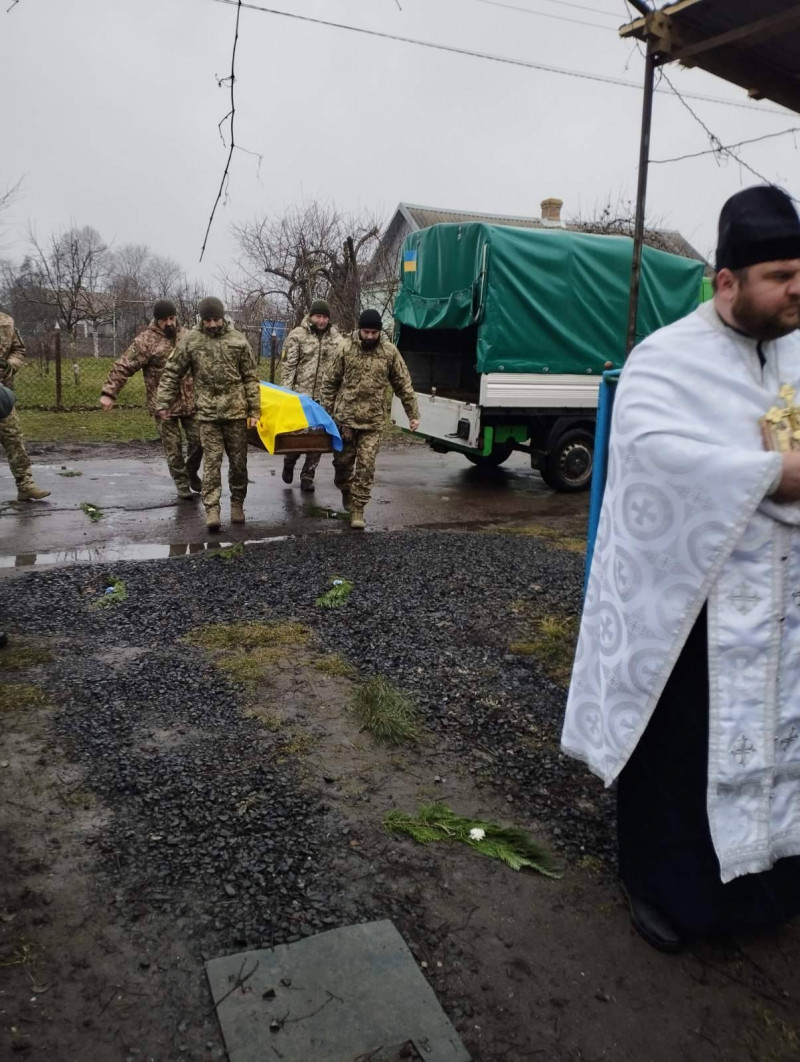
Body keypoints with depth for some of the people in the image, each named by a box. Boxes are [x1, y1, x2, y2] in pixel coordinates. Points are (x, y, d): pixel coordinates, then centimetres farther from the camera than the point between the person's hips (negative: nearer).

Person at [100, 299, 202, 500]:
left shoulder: (185, 336, 7)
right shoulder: (146, 341, -11)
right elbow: (123, 367, -13)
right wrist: (109, 392, -19)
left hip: (190, 401, 4)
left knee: (198, 440, 5)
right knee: (173, 447, 4)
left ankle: (191, 474, 31)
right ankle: (182, 484, 20)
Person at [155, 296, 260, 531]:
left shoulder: (238, 340, 2)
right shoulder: (190, 340, 0)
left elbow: (251, 378, 5)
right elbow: (172, 373, 5)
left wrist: (254, 410, 1)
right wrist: (163, 403, 0)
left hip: (236, 410, 1)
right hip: (207, 412, -1)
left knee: (238, 461, 8)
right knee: (212, 461, -4)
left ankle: (237, 503, 24)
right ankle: (212, 509, -2)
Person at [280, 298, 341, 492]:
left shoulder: (336, 338, 5)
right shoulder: (297, 335, -2)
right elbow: (288, 365, -3)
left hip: (324, 396, 2)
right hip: (300, 394, -2)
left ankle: (307, 476, 16)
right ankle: (289, 463, 31)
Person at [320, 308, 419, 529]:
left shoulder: (390, 351, 0)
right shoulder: (346, 347, -2)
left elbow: (404, 385, 5)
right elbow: (330, 382, 4)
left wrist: (413, 414, 4)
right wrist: (325, 411, 2)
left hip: (373, 421, -1)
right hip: (345, 416, 1)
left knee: (366, 466, -3)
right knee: (342, 461, 11)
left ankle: (357, 509, 5)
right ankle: (346, 493, 38)